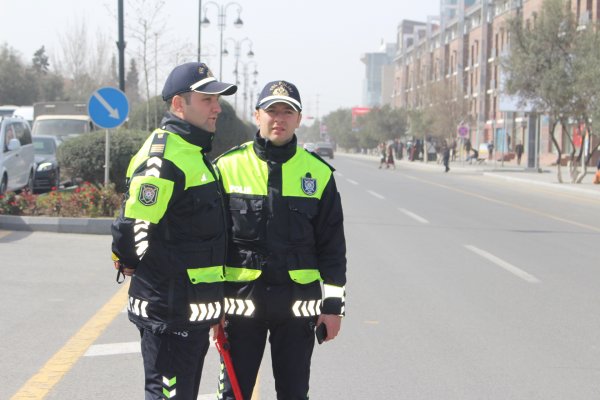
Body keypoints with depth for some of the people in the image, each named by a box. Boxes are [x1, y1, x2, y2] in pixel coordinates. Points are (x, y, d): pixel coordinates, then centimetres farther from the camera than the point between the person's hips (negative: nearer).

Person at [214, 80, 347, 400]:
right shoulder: (227, 167, -1)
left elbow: (332, 247, 6)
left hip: (298, 303, 1)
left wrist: (333, 305, 3)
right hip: (241, 300, -1)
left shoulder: (319, 173, 3)